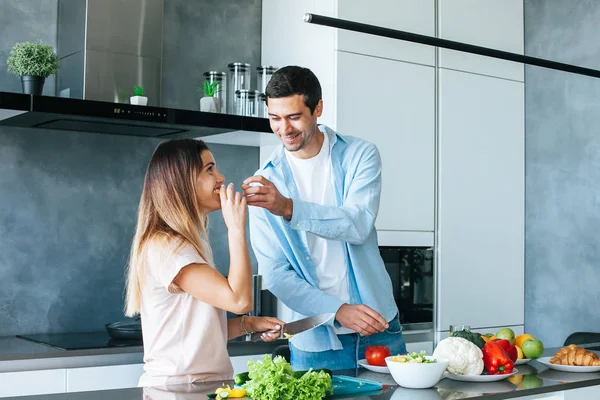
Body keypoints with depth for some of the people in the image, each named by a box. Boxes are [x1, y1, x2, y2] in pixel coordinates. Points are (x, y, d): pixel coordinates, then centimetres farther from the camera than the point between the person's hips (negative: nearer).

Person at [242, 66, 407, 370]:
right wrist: (339, 310, -18)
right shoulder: (263, 183, -4)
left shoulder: (359, 155, -3)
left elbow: (359, 224, -20)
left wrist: (288, 207, -34)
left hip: (379, 326, 0)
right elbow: (275, 274, -7)